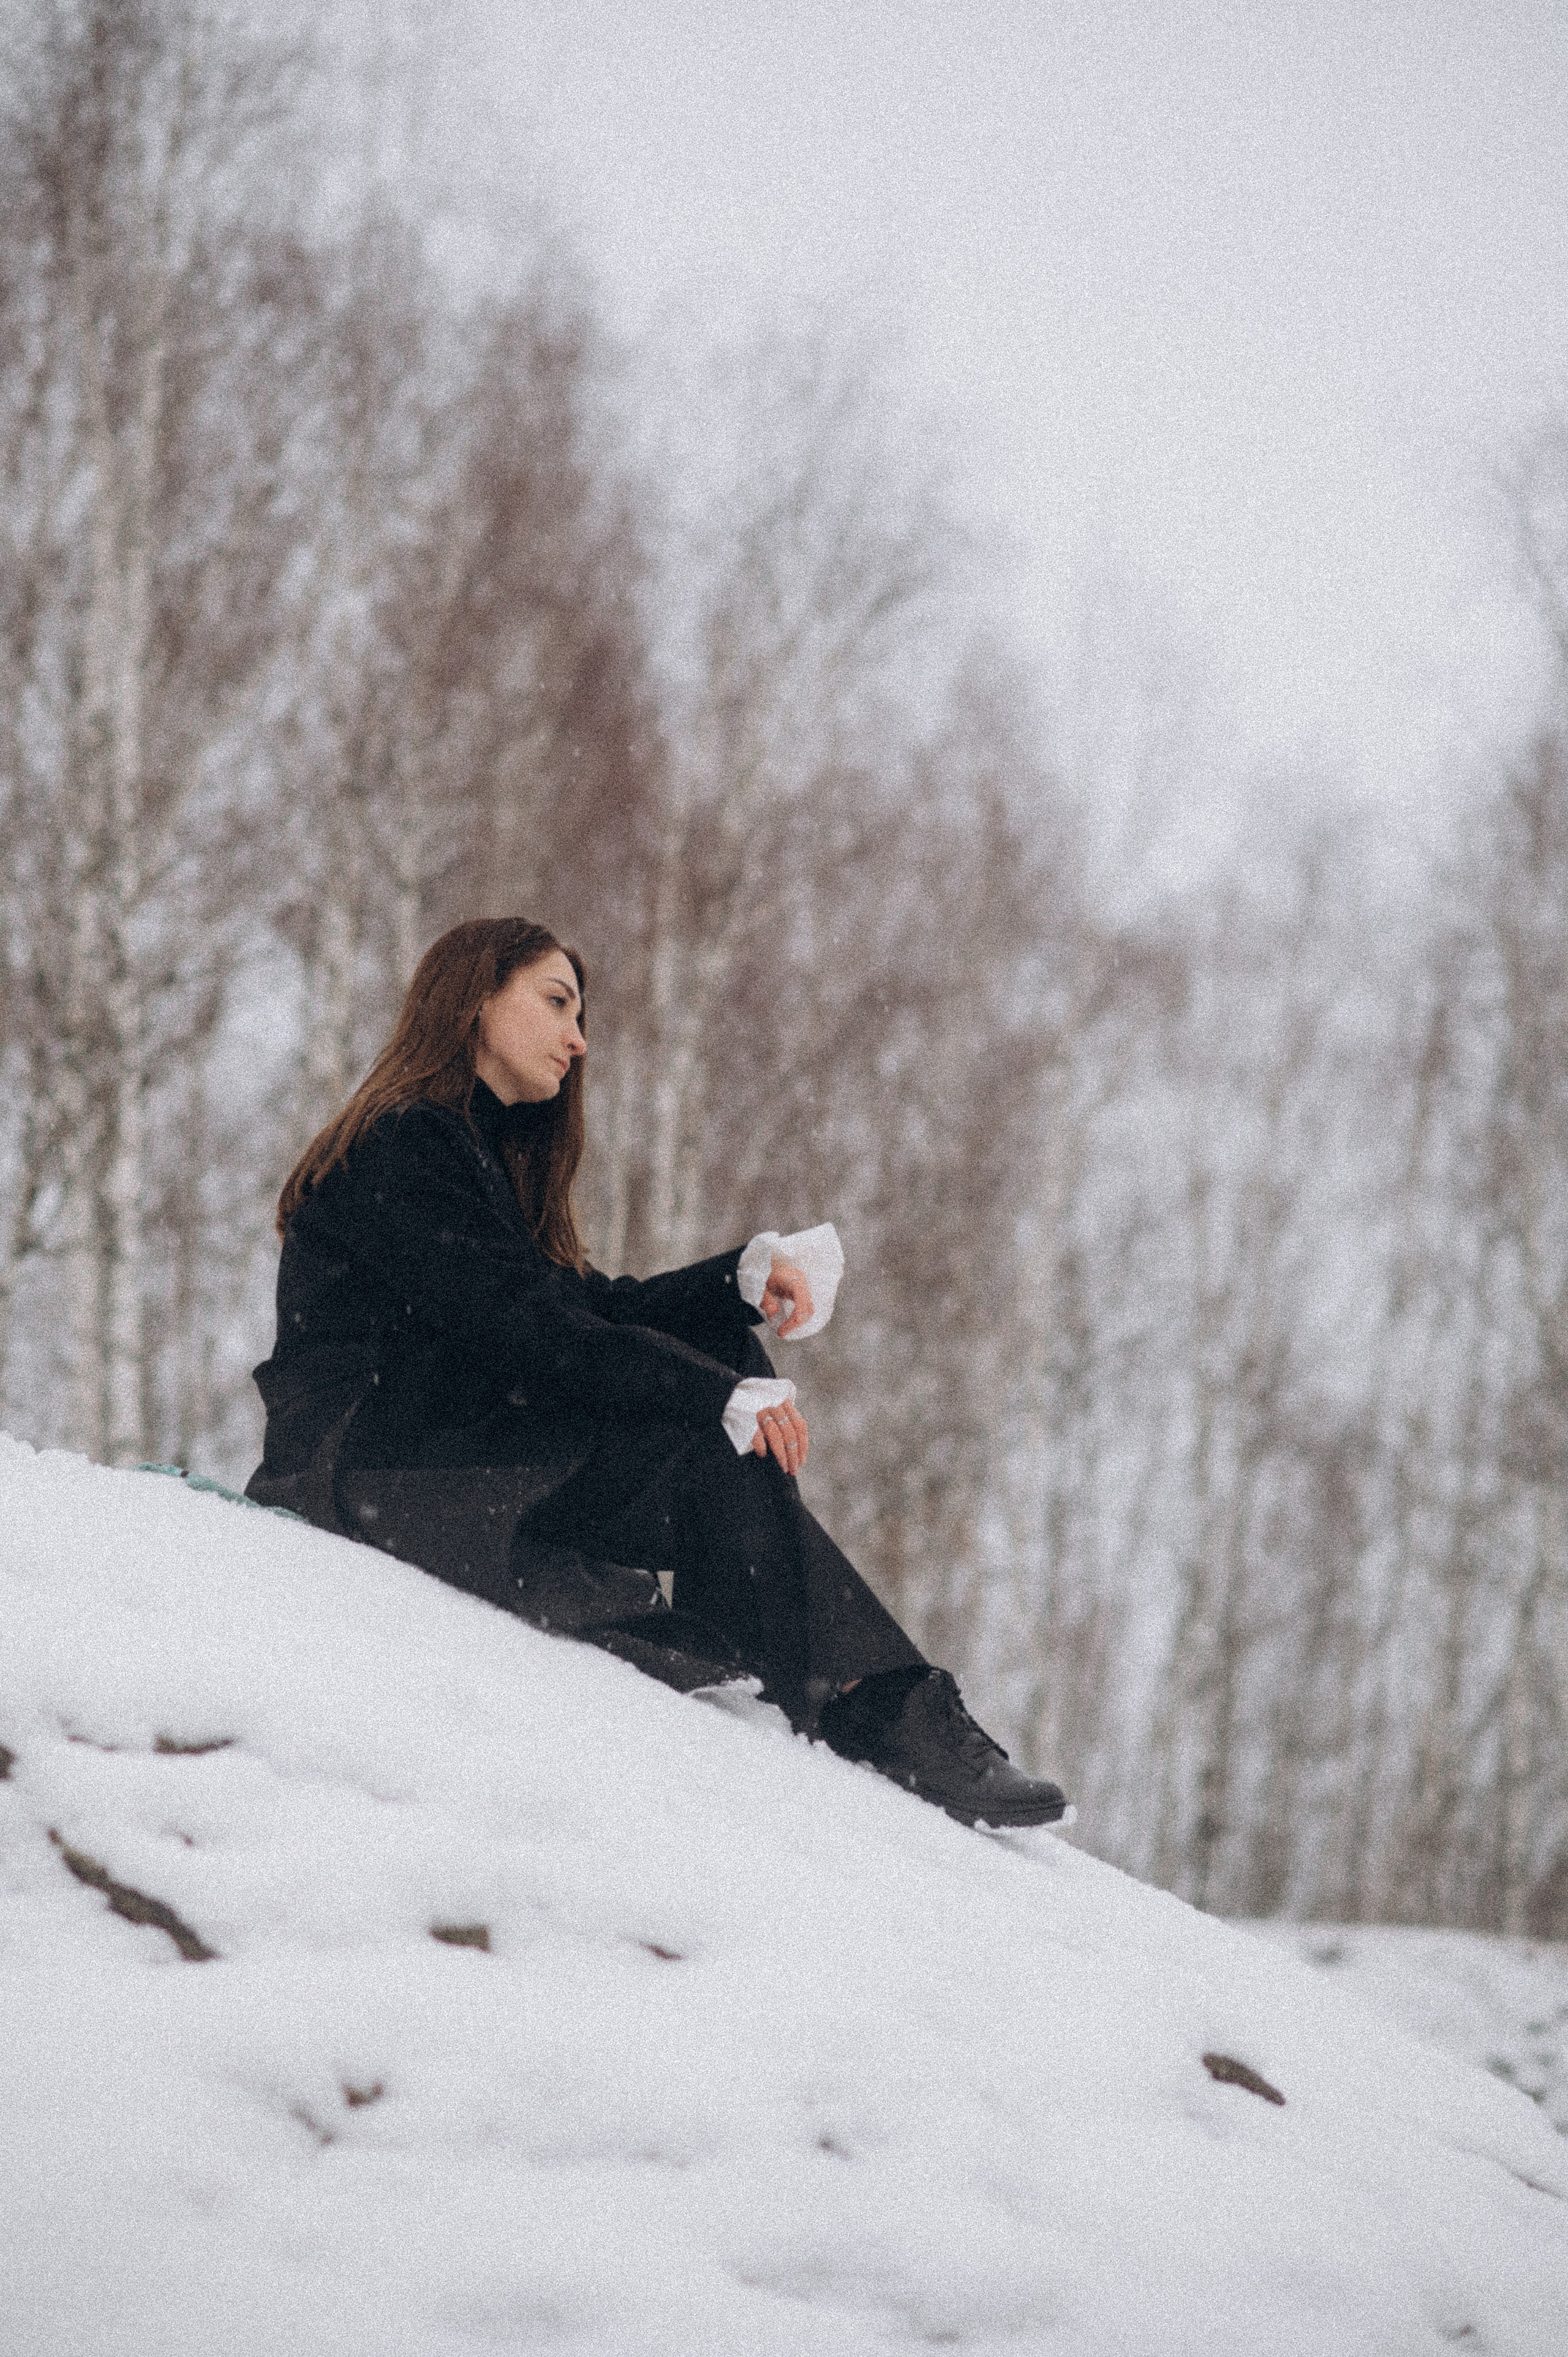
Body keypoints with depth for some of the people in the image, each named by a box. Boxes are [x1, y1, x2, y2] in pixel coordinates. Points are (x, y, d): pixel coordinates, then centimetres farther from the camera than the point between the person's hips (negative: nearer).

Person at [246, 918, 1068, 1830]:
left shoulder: (482, 1148, 22)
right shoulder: (400, 1153, -11)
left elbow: (599, 1308, 13)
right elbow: (525, 1332, -21)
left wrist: (748, 1279, -4)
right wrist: (726, 1399, -22)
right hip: (373, 1471, -10)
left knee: (719, 1344, -3)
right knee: (717, 1462, -20)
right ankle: (893, 1722, -18)